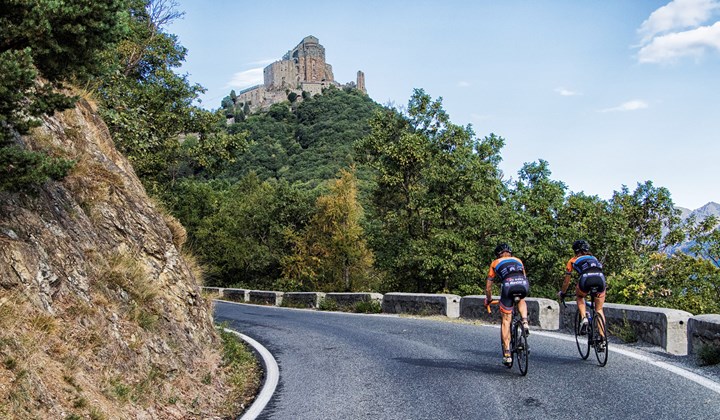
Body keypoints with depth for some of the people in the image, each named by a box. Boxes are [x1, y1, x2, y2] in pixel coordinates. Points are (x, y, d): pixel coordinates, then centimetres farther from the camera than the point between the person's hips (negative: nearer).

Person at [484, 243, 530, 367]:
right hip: (523, 284, 2)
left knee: (506, 320, 9)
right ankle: (525, 322, 12)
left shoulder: (495, 263, 31)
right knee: (521, 300, 38)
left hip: (508, 284, -2)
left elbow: (488, 286, 33)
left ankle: (507, 354, 6)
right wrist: (522, 293, 62)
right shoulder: (518, 260, 36)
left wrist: (488, 300, 49)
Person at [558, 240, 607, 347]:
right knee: (599, 310, 17)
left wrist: (562, 293, 51)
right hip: (600, 279, 3)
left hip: (586, 279, -2)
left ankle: (584, 318, 8)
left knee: (580, 297, 31)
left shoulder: (573, 261, 29)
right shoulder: (594, 258, 37)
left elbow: (566, 281, 35)